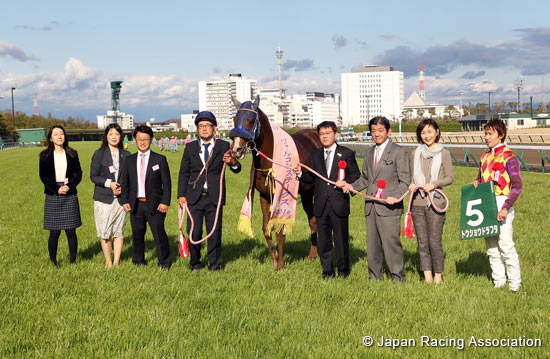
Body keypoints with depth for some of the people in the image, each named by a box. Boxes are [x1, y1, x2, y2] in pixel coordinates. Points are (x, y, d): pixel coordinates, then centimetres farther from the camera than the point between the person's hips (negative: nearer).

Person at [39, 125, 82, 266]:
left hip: (70, 196, 1)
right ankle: (53, 262, 13)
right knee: (54, 232, 0)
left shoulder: (72, 154, 7)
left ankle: (73, 261, 9)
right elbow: (43, 176, 0)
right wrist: (57, 189, -11)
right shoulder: (45, 156, 4)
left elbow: (78, 173, 5)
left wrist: (69, 186, -11)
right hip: (52, 196, -1)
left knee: (71, 231, 0)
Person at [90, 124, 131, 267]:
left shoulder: (126, 155, 9)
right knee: (104, 232, -1)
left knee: (119, 231, 2)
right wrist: (109, 183, -14)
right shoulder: (99, 154, 2)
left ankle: (116, 261, 11)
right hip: (103, 198, -2)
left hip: (121, 197, 2)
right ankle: (108, 262, 10)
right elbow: (93, 176, 0)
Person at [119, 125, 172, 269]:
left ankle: (164, 262, 9)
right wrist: (124, 201, 1)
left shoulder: (160, 159, 2)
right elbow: (124, 183, 13)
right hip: (135, 204, 3)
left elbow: (167, 183, 0)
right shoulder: (129, 160, 10)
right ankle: (138, 261, 24)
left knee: (159, 233, -4)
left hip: (154, 204, -3)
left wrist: (165, 202, -9)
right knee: (137, 234, 8)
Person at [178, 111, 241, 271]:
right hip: (194, 197, 1)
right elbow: (183, 173, 11)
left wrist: (232, 162, -23)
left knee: (214, 232, 3)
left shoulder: (224, 146, 5)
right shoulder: (190, 147, 9)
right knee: (194, 232, 1)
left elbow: (237, 169, 1)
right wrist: (181, 195, 3)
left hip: (214, 198, -1)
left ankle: (215, 264, 16)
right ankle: (195, 263, 19)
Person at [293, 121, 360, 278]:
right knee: (323, 239, 7)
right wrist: (300, 174, -6)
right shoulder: (315, 155, 13)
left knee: (341, 238, 5)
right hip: (321, 205, 3)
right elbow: (312, 177, 13)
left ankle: (343, 270, 19)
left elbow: (356, 175, 1)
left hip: (339, 203, -3)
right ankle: (327, 270, 18)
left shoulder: (347, 153, 3)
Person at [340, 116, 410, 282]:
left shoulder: (399, 151, -2)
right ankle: (375, 276, 22)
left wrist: (395, 196, -20)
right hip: (371, 206, 6)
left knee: (391, 242, -7)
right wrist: (351, 186, 6)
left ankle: (398, 277, 4)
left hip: (389, 206, -6)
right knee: (372, 244, 10)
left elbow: (405, 180, -6)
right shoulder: (369, 152, 17)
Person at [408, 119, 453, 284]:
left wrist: (434, 184, -15)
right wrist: (411, 184, -4)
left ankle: (438, 275, 11)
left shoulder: (444, 154, 0)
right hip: (418, 203, 4)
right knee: (422, 241, 6)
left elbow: (450, 178, 0)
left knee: (434, 241, -3)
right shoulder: (416, 153, 11)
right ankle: (427, 276, 14)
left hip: (435, 202, -4)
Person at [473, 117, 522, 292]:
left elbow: (517, 186, -12)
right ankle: (499, 281, 18)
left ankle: (515, 283, 3)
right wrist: (476, 184, 1)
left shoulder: (509, 156, -7)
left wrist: (505, 208, -20)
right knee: (491, 247, 9)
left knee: (506, 245, -7)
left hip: (502, 206, -7)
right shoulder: (485, 157, 15)